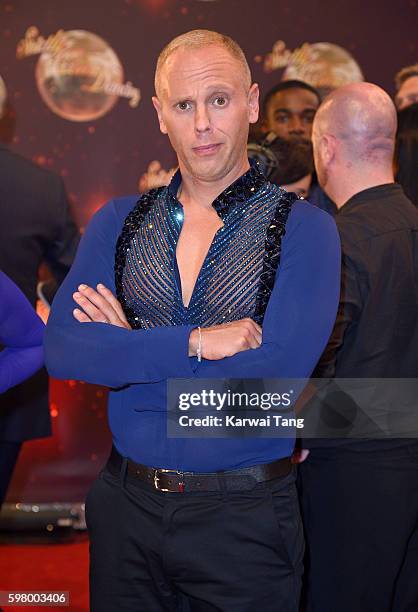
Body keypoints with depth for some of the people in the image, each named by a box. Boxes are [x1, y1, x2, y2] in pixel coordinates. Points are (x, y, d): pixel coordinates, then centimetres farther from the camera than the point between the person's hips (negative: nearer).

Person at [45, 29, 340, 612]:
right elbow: (61, 350, -10)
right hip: (126, 507, 3)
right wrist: (195, 342, -20)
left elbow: (273, 382, -20)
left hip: (245, 519, -3)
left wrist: (129, 350, -13)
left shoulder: (304, 228, -9)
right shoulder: (117, 222, 3)